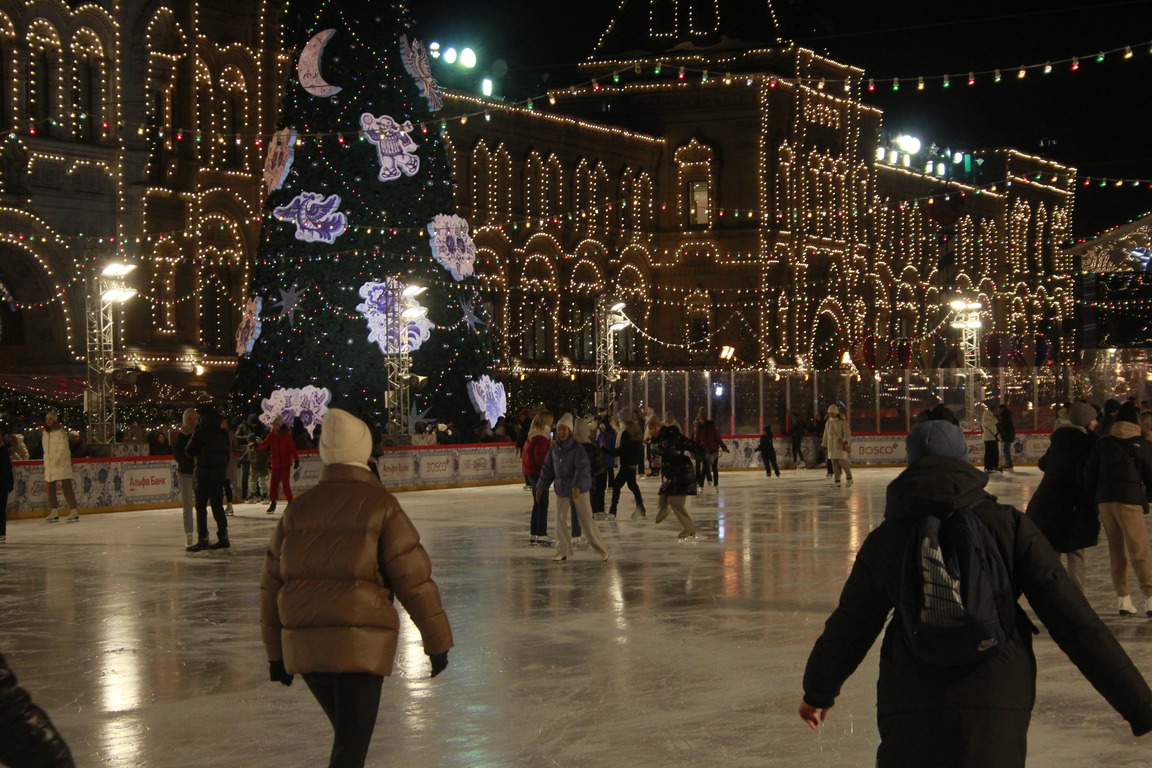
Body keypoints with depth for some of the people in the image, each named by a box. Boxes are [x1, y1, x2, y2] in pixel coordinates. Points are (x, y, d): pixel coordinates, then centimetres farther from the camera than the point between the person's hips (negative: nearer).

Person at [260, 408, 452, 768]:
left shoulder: (298, 510, 10)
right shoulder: (379, 506, -4)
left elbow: (272, 585, 13)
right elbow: (414, 580, -6)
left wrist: (276, 653, 21)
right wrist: (438, 641, 3)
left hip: (303, 647, 5)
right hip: (360, 646, -5)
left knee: (347, 734, 24)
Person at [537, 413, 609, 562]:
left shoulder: (577, 448, -12)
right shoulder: (554, 449, 5)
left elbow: (583, 468, -20)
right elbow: (547, 469, 14)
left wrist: (578, 485, -30)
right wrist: (541, 487, 13)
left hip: (579, 490, -5)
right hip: (561, 490, 5)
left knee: (586, 520, -1)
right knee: (560, 519, 3)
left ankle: (601, 549, 12)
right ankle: (562, 551, 13)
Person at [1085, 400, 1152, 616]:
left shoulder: (1102, 443, 9)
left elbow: (1089, 476, 8)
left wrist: (1095, 503, 15)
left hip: (1104, 500, 3)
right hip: (1130, 500, -3)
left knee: (1116, 551, 10)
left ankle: (1123, 599, 9)